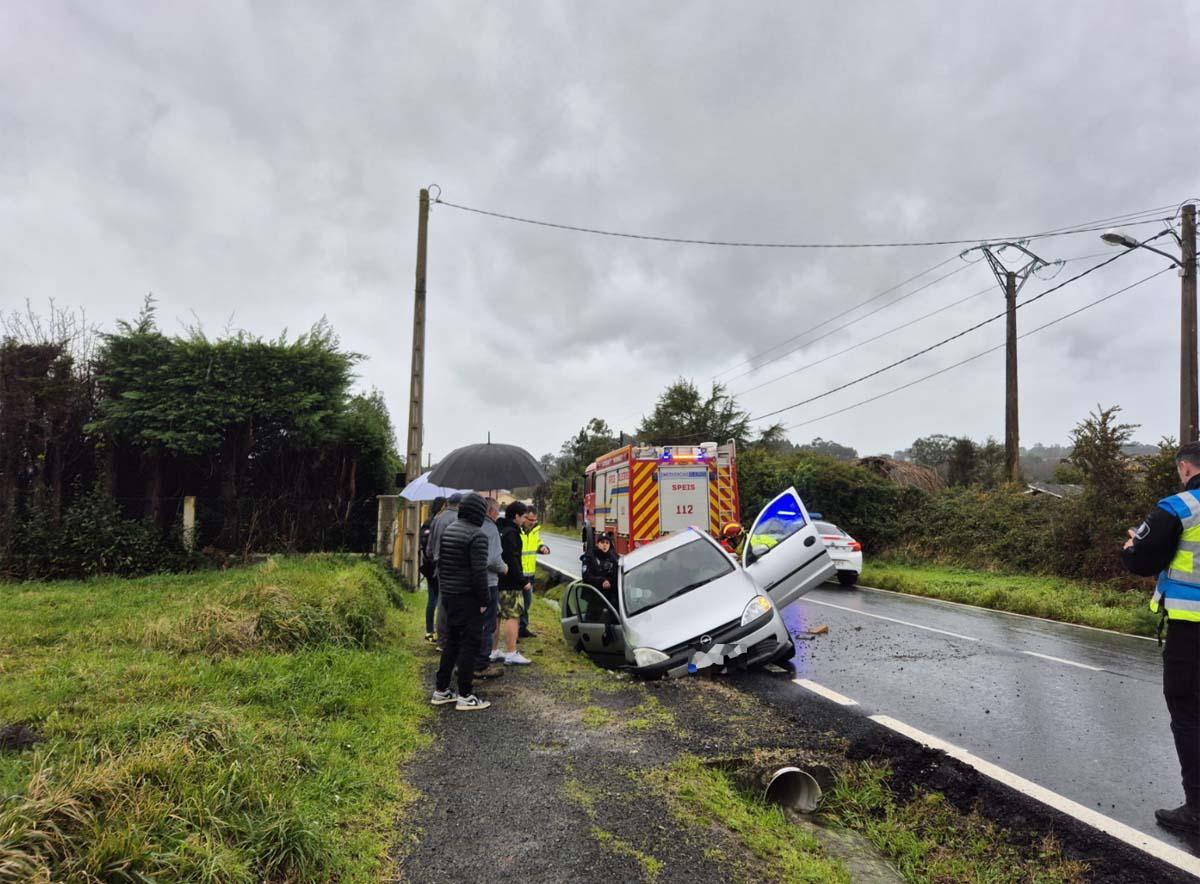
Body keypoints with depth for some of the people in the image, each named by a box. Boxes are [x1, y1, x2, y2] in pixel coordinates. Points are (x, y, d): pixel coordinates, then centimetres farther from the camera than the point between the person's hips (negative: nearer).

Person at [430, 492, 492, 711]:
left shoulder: (448, 531, 10)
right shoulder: (477, 535, -16)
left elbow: (440, 563, 15)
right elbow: (479, 571, -19)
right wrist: (483, 600, -12)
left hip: (448, 595, 8)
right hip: (467, 597, -8)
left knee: (451, 641, 17)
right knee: (469, 643, -1)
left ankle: (441, 690, 23)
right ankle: (465, 696, 4)